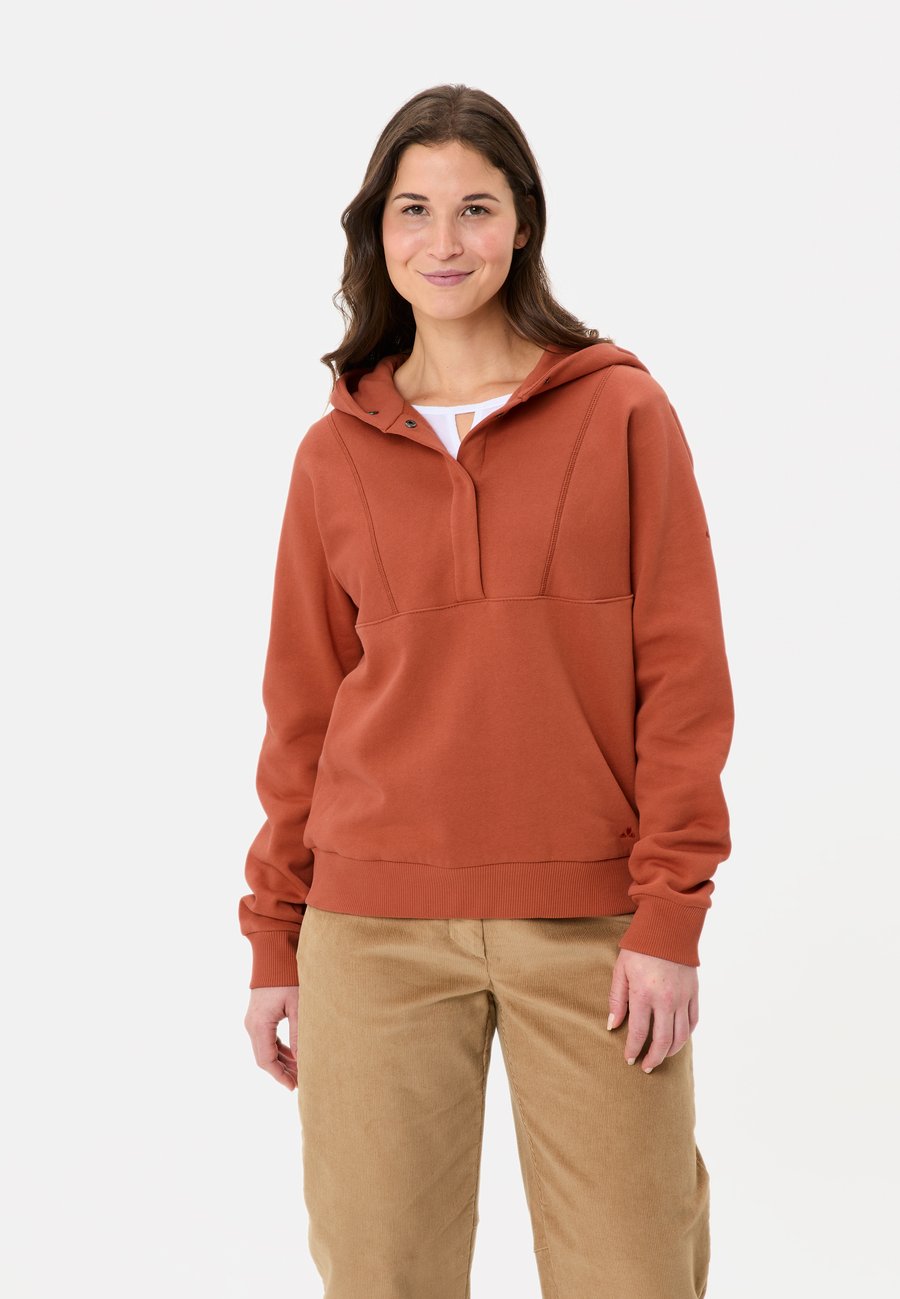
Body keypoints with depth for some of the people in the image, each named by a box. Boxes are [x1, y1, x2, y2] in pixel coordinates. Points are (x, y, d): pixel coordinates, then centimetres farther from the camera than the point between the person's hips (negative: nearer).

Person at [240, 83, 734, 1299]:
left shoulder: (622, 412, 1)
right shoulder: (336, 453, 7)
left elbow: (684, 674, -1)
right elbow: (302, 708, 10)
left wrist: (670, 913, -7)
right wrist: (274, 936, 7)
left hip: (591, 922, -1)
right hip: (376, 930, 2)